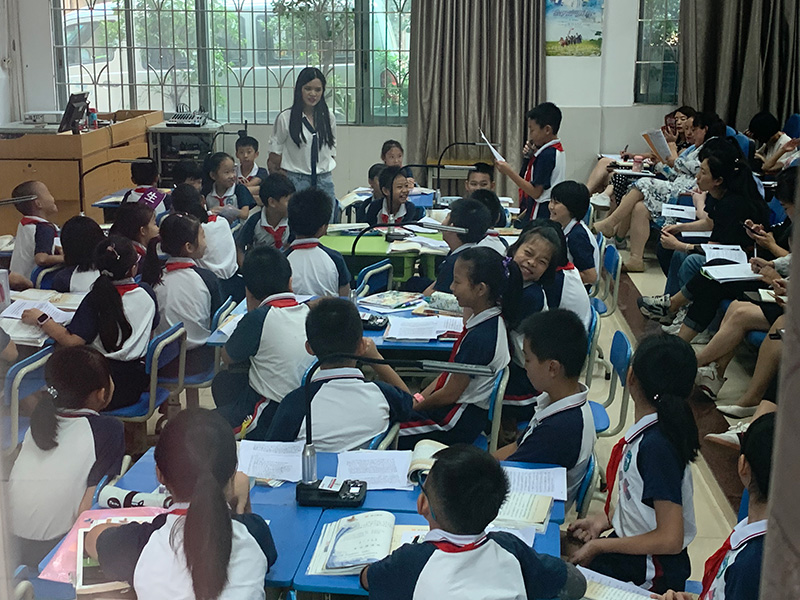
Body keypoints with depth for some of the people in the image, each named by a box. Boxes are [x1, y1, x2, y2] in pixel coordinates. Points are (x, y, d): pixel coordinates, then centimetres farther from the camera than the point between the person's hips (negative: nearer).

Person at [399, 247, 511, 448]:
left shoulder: (479, 337, -26)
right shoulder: (493, 320, 3)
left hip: (459, 424, -10)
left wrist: (415, 406, -2)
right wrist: (419, 398, 8)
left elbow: (449, 394, -17)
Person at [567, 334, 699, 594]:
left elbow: (670, 539, -25)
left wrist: (598, 547, -17)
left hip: (651, 574, -8)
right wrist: (605, 519, 3)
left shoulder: (657, 445, -27)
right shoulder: (649, 430, -1)